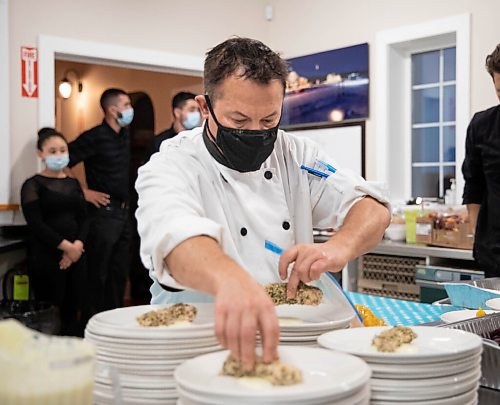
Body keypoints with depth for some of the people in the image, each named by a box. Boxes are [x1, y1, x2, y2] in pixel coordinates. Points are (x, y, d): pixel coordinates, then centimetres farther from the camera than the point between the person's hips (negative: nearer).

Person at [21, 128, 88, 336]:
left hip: (75, 254, 5)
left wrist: (78, 245, -9)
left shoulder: (73, 183, 16)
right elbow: (36, 224, -9)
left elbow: (84, 218, 9)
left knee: (73, 312, 4)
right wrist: (66, 246, -14)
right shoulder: (33, 185, 1)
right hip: (46, 256, -5)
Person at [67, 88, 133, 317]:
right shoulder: (95, 137, -13)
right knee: (98, 272, 0)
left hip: (123, 212, 8)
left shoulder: (124, 136, 11)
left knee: (120, 271, 15)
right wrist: (84, 192, -13)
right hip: (103, 212, -8)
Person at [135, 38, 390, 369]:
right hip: (204, 342, -2)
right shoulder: (173, 165, -14)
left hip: (296, 336, 3)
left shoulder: (296, 155, 1)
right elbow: (174, 234, -36)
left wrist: (341, 248, -29)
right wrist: (230, 280, -58)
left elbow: (373, 211, -5)